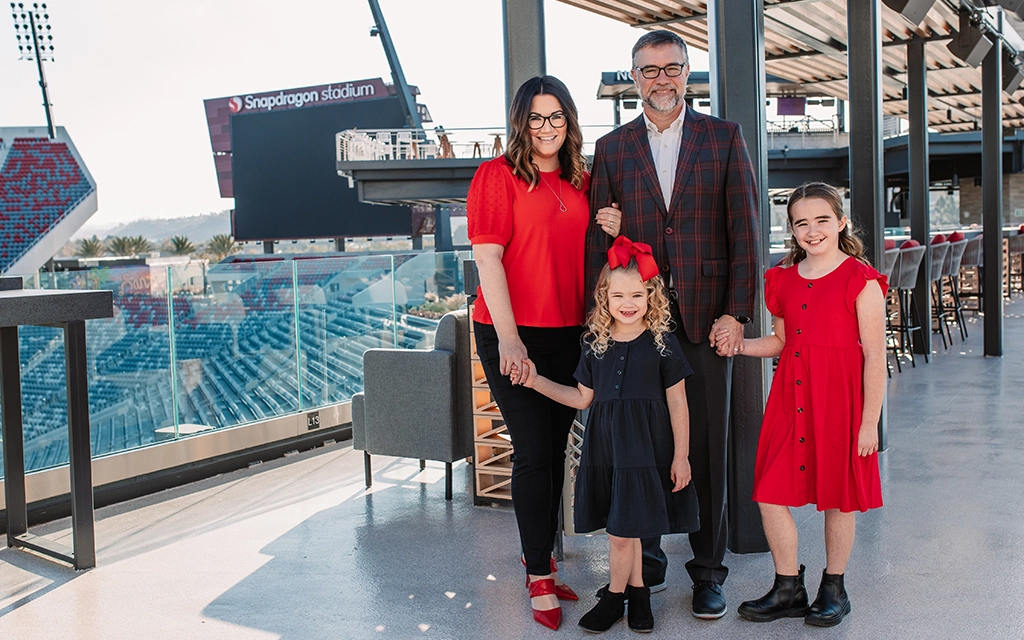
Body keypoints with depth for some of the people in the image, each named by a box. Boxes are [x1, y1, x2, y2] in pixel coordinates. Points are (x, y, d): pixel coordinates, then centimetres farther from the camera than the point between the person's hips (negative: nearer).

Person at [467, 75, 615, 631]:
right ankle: (540, 580, 9)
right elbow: (487, 257, -12)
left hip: (569, 333, 6)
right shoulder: (498, 174, -5)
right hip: (512, 334, -5)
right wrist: (508, 337, -18)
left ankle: (538, 558, 27)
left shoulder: (580, 181, 12)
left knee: (555, 450, 11)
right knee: (533, 450, -4)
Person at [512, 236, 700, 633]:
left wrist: (681, 456, -2)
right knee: (626, 529, 11)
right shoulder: (594, 344, 5)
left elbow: (677, 403, -1)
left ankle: (615, 596, 19)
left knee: (621, 531, -2)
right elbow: (583, 398, 13)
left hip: (646, 448, -3)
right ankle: (637, 590, 28)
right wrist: (536, 381, 6)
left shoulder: (663, 343, -4)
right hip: (605, 447, 3)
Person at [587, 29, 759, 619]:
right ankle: (645, 563, 21)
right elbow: (598, 239, 9)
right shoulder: (613, 148, 11)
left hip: (706, 317, -1)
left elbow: (745, 232, 2)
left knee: (708, 444, 3)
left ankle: (709, 571, 16)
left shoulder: (725, 139, 6)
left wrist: (735, 312, -7)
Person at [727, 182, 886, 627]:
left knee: (838, 497, 9)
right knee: (770, 493, 3)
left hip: (838, 399, -5)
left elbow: (875, 357, -8)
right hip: (790, 398, 5)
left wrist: (869, 422, -9)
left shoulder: (860, 280, -7)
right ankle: (788, 588, 20)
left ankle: (833, 589, 27)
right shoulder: (784, 279, 9)